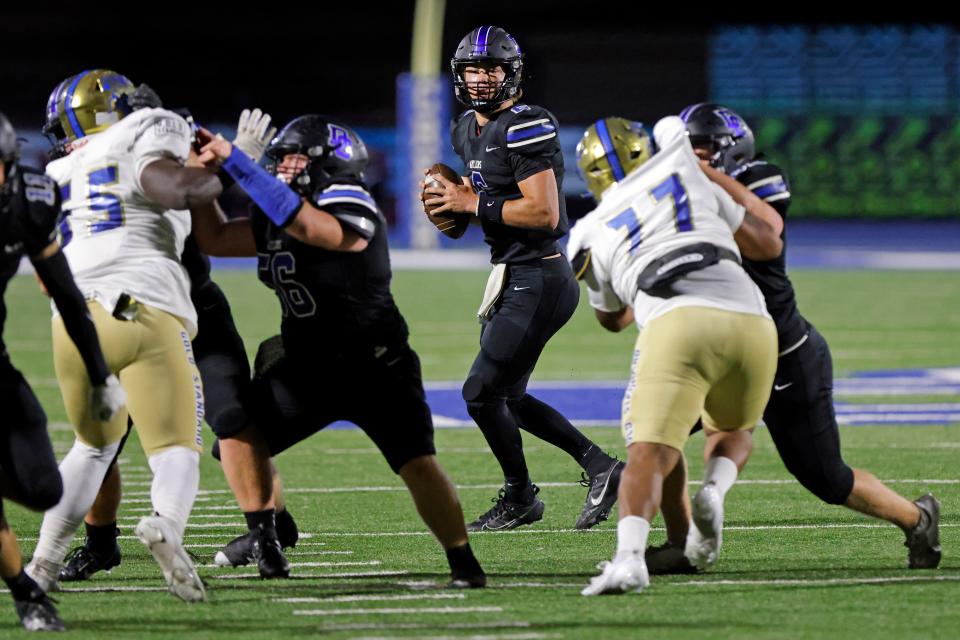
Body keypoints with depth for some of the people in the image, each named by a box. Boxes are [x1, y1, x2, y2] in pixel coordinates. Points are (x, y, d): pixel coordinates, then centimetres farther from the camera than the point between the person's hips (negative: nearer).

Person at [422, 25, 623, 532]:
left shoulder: (525, 129, -17)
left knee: (482, 391, -5)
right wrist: (456, 204, 6)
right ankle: (600, 469, 21)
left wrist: (475, 205, -18)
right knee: (506, 398, 13)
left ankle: (519, 499, 13)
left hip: (537, 278, -10)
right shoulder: (468, 130, 12)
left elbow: (544, 214, -24)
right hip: (510, 279, 10)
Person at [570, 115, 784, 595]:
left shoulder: (592, 237, 24)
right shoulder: (689, 178, 26)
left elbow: (613, 318, 42)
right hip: (749, 321, 2)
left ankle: (630, 556, -36)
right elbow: (767, 243, 36)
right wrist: (717, 177, 49)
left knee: (650, 455, -10)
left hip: (677, 323, -2)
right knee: (732, 431, 29)